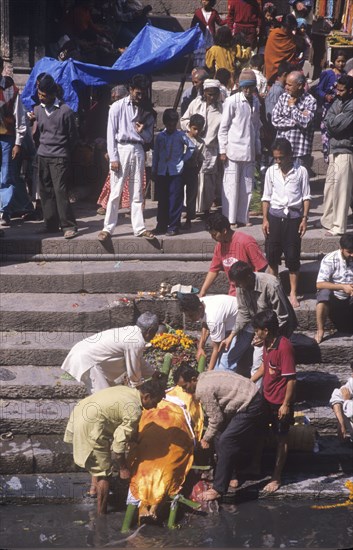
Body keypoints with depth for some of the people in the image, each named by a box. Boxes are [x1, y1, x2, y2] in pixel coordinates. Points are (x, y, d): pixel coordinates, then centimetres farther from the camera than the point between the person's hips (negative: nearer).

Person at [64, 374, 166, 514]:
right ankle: (101, 513, 12)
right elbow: (119, 442, -15)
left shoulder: (129, 391, 8)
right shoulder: (135, 411, -18)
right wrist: (123, 468, -3)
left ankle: (94, 487, 52)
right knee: (104, 472, 4)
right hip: (90, 427, -10)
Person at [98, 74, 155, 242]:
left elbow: (149, 138, 15)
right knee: (115, 192, -4)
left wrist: (143, 131, -9)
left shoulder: (146, 110, 11)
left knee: (137, 192, 7)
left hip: (138, 151, 4)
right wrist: (113, 158, -11)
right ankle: (108, 228, 0)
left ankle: (139, 228, 11)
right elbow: (111, 134, -4)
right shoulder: (118, 107, -1)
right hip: (121, 148, -4)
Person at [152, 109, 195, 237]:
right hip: (162, 172, 3)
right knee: (162, 199, 7)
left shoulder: (180, 135, -1)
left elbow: (191, 147, 8)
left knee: (175, 199, -4)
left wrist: (183, 159, 0)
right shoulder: (160, 136, 5)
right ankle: (162, 225, 15)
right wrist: (154, 171, 11)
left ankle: (173, 226, -1)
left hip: (176, 172, -3)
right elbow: (156, 154, 11)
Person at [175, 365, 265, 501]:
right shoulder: (205, 377, 11)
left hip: (250, 408, -10)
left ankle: (218, 489, -10)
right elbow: (217, 412, 18)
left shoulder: (203, 390, -19)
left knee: (225, 443, -12)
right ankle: (231, 477, 22)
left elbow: (216, 418, -14)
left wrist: (206, 439, 0)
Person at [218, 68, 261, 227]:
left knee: (247, 185, 7)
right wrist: (222, 150, -9)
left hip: (249, 151, 6)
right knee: (232, 184, -3)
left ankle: (242, 217, 16)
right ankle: (230, 219, 4)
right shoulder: (232, 101, -8)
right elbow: (223, 127, -6)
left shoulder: (255, 102, 11)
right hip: (233, 149, -6)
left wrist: (257, 149, 17)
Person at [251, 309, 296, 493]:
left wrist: (286, 404, -23)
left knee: (281, 439, 8)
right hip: (266, 398, 8)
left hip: (280, 402, -8)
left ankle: (276, 478, 18)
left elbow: (291, 379, -25)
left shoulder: (284, 347, -28)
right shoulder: (267, 343, -1)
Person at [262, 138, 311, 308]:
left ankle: (293, 293, 8)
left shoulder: (301, 171, -2)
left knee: (293, 256, 0)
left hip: (293, 217, -2)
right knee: (272, 255, 4)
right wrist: (265, 219, 2)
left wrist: (304, 219, -6)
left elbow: (306, 196, 1)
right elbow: (266, 197, 8)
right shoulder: (271, 171, 5)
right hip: (275, 216, 2)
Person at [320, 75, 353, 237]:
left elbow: (337, 125, -19)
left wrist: (334, 120, -1)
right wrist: (337, 119, -11)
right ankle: (328, 220, 25)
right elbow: (328, 122, 5)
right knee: (330, 187, 14)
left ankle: (339, 226, -2)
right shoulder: (338, 102, 12)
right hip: (334, 149, 8)